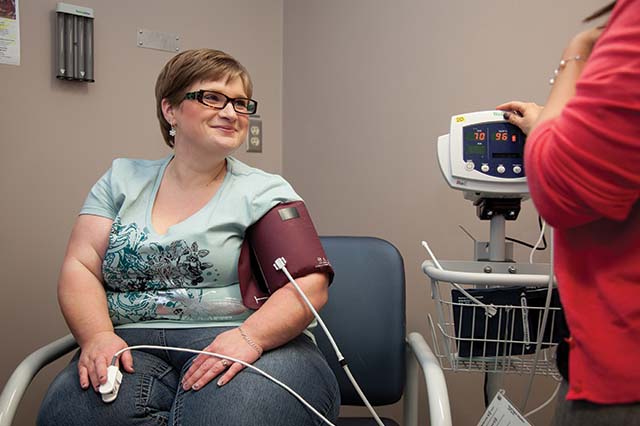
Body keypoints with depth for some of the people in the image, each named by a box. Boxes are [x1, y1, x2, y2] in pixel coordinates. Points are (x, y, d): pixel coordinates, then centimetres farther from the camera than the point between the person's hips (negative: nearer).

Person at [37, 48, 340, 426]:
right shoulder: (123, 180, 15)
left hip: (231, 341, -2)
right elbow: (80, 268, 8)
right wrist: (97, 335, -11)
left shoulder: (266, 191, 4)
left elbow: (310, 283, -7)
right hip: (136, 343, 3)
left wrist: (250, 336, -24)